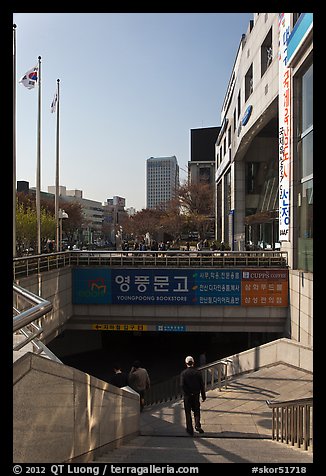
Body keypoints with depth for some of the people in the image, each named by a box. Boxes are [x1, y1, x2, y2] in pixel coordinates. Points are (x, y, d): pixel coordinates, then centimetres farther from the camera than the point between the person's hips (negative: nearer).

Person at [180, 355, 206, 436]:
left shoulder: (183, 373, -10)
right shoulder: (198, 372, -6)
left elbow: (182, 385, -20)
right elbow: (202, 385, -4)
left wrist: (187, 393, -10)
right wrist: (203, 395, 4)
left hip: (187, 396, -1)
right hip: (196, 396, 1)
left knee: (188, 413, 11)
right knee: (196, 411, 19)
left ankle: (190, 430, 16)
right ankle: (197, 425, 2)